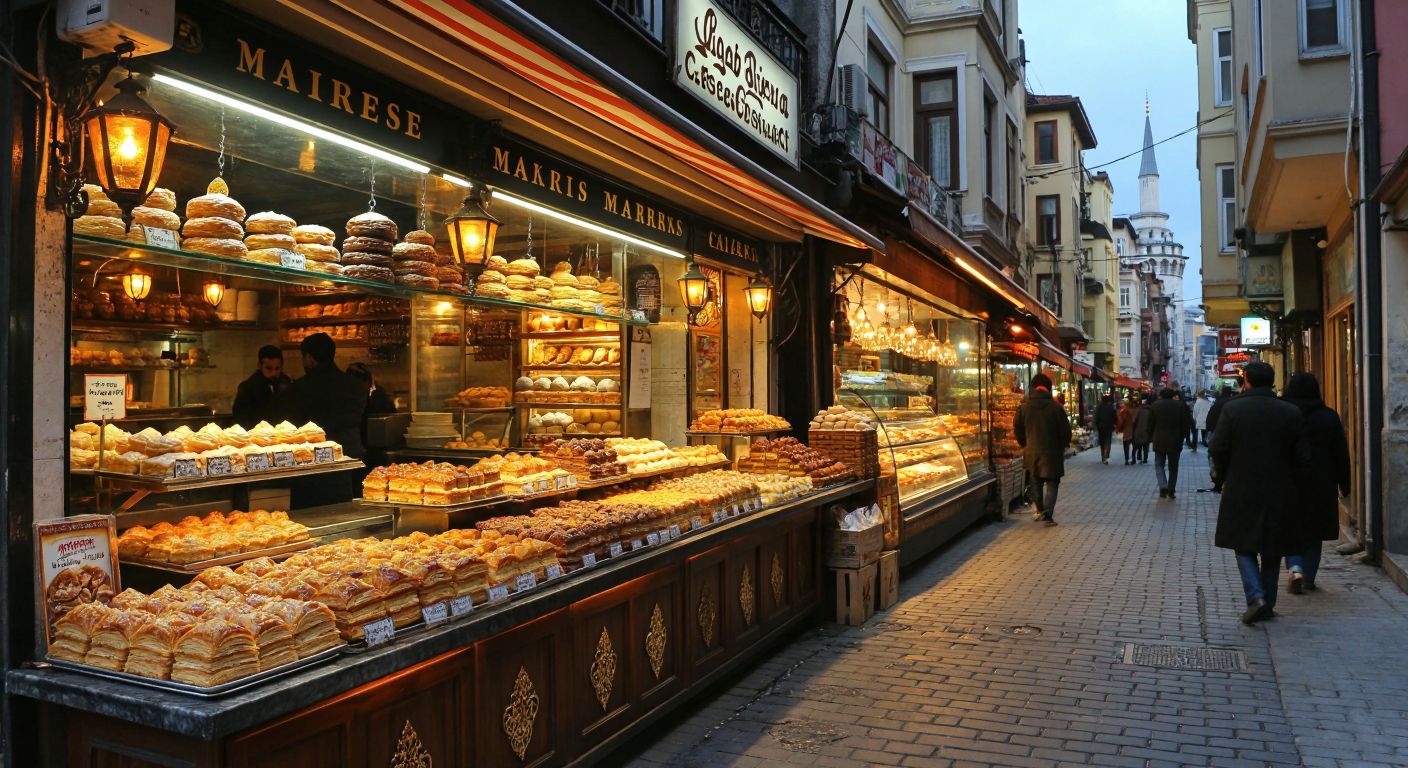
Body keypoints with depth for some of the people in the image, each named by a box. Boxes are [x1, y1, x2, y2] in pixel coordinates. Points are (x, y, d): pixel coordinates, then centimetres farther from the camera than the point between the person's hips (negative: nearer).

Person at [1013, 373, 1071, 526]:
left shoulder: (1024, 407, -3)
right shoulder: (1055, 407, -11)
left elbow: (1017, 429, 5)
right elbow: (1066, 430, -6)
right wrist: (1062, 446, 12)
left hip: (1032, 452, 3)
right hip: (1052, 452, -3)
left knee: (1037, 482, 20)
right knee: (1052, 483, 3)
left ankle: (1040, 510, 31)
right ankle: (1048, 514, -11)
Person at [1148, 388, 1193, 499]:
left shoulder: (1155, 406, -2)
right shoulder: (1181, 405, -2)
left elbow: (1150, 424, 1)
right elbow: (1188, 423, -3)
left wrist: (1153, 436, 16)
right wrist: (1181, 436, 10)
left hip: (1159, 441, -1)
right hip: (1175, 441, 1)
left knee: (1159, 465, 9)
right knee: (1173, 467, 11)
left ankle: (1163, 487, -10)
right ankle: (1171, 491, 12)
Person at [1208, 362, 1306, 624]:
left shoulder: (1232, 409, -9)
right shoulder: (1291, 413, -2)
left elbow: (1217, 450, -11)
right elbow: (1301, 457, -1)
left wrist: (1223, 475, 6)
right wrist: (1285, 475, 17)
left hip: (1241, 491, -2)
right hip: (1279, 494, 2)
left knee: (1244, 546, 8)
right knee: (1271, 549, 14)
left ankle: (1256, 597, -10)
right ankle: (1267, 604, 20)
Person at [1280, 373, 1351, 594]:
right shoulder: (1329, 416, -1)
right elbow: (1341, 454, 2)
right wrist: (1344, 484, 10)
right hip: (1320, 485, 2)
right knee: (1313, 530, 13)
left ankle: (1296, 569, -12)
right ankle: (1309, 578, 18)